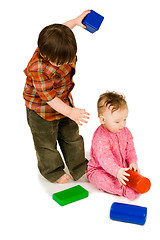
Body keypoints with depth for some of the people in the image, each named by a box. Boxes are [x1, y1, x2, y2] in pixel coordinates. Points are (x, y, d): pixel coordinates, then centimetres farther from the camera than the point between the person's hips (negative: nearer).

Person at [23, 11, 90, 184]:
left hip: (64, 102, 7)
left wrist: (76, 21, 10)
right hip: (42, 112, -6)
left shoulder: (59, 48, -17)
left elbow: (62, 30, 8)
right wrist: (70, 112, -37)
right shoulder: (38, 70, -37)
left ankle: (79, 167, 35)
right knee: (46, 143, 12)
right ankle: (53, 171, 36)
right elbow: (49, 97, -32)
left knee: (71, 136, 17)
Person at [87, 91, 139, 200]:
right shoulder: (100, 138, -28)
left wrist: (133, 162, -16)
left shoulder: (125, 132, -2)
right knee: (100, 179, -36)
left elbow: (130, 149, 4)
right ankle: (124, 190, -35)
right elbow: (104, 158, -37)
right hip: (99, 170, -7)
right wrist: (117, 171, -50)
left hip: (121, 167, 7)